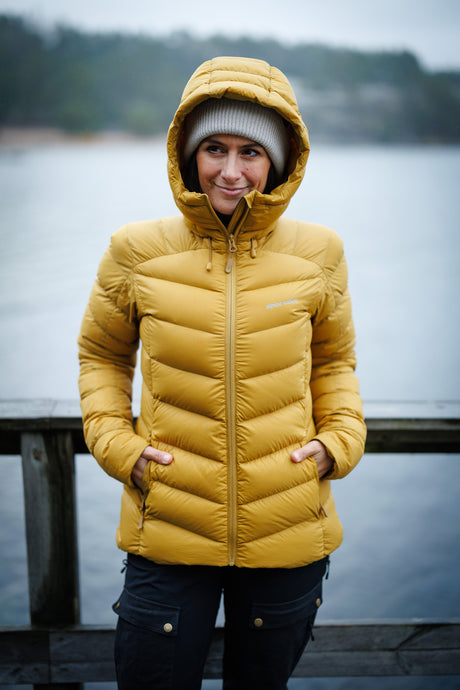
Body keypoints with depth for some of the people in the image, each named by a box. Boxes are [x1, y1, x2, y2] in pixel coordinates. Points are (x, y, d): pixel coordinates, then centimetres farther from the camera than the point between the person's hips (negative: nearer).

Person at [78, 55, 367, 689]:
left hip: (289, 536, 1)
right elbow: (101, 353, 10)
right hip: (167, 532, -1)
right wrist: (115, 442, -3)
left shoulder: (317, 253, -3)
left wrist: (339, 440, -1)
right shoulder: (138, 251, -5)